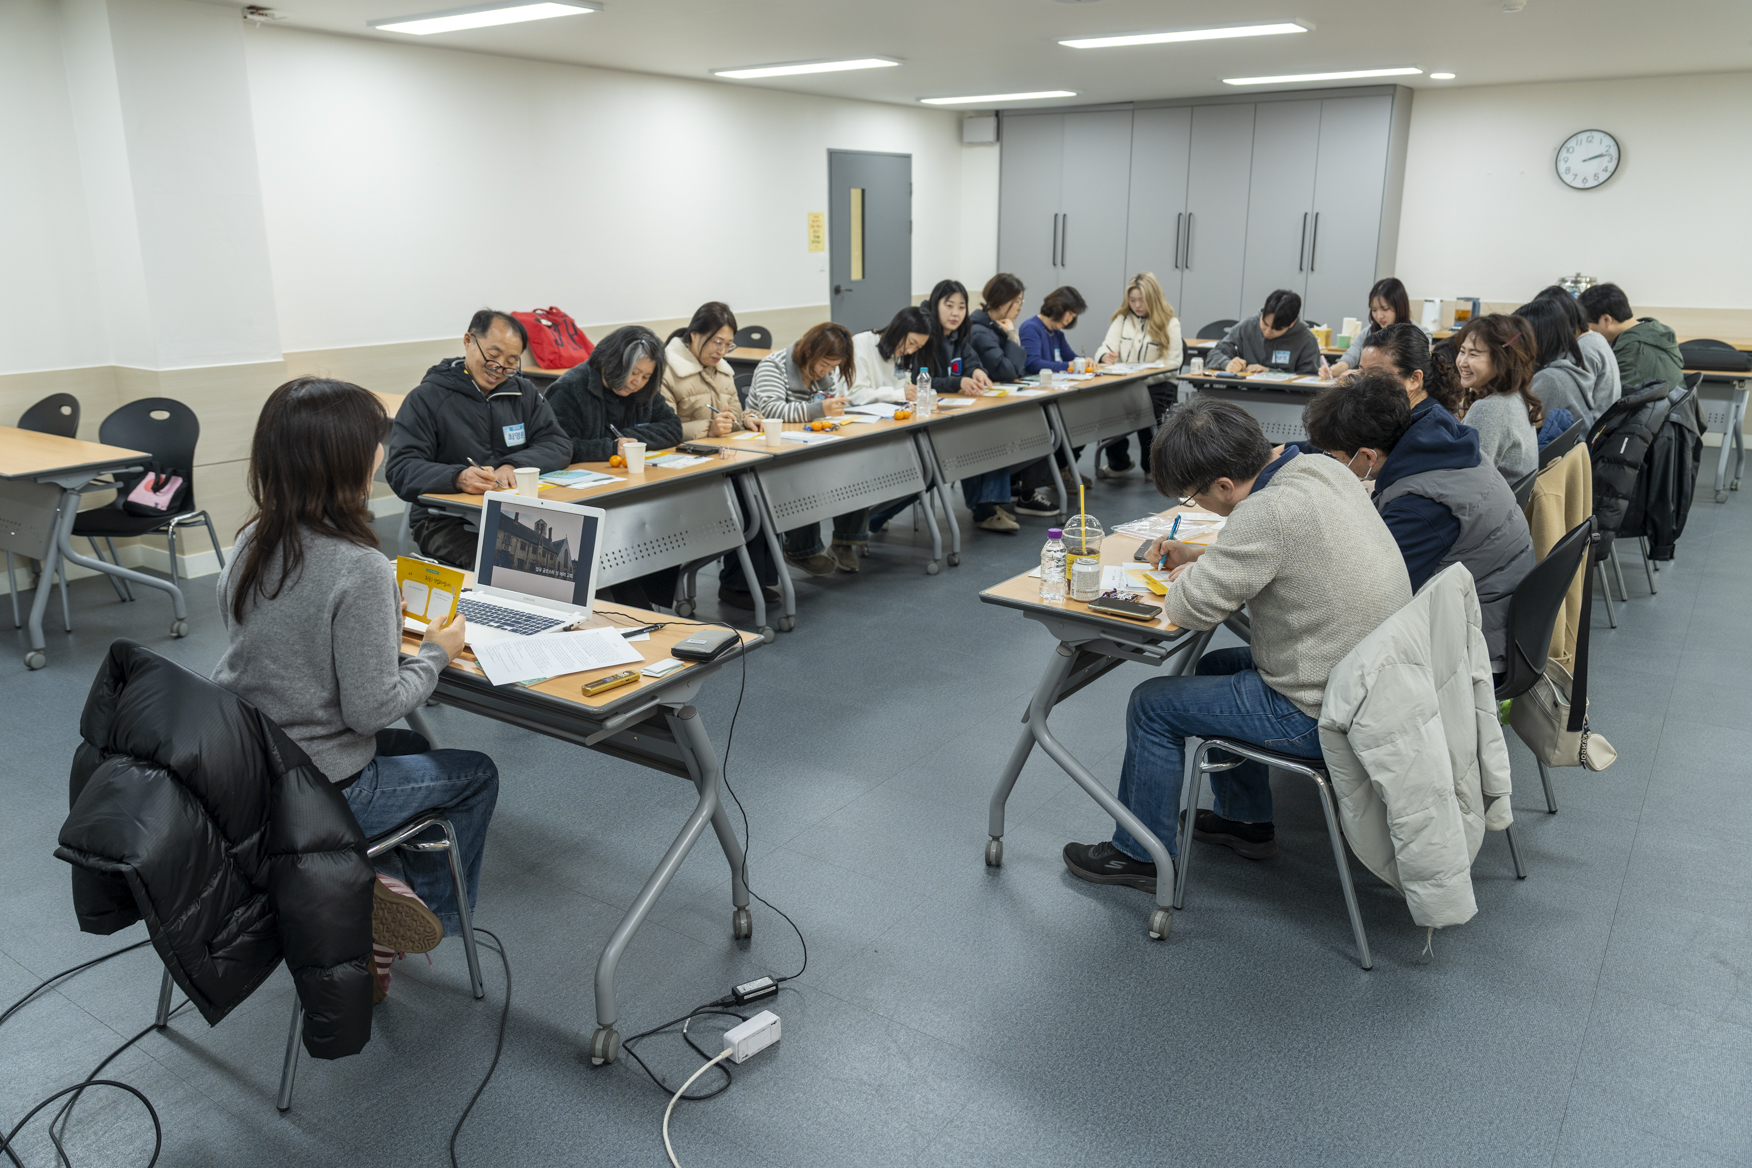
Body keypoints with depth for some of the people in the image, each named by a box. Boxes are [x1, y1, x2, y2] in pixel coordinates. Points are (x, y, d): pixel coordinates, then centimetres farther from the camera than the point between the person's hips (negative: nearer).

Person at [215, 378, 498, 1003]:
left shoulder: (253, 542, -2)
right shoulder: (359, 569, -26)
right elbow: (372, 708, -23)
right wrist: (436, 655, -7)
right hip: (311, 795, -8)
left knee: (413, 747, 31)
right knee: (476, 774, 16)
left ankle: (379, 885, 23)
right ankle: (430, 908, 26)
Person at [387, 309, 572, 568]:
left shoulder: (524, 393, 15)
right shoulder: (427, 398, 0)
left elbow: (559, 445, 6)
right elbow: (400, 470, -10)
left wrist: (515, 466, -14)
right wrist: (458, 478, -29)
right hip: (445, 522, -4)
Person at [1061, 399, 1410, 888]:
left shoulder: (1267, 512, -29)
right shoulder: (1322, 468, 1)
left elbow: (1193, 608, -24)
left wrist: (1188, 578, -1)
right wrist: (1201, 557, 10)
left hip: (1321, 714, -9)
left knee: (1152, 705, 2)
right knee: (1217, 667, 28)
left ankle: (1141, 855, 19)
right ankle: (1246, 820, 39)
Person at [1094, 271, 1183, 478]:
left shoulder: (1170, 323, 1)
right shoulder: (1122, 318, 13)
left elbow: (1172, 363, -5)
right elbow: (1106, 347, 2)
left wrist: (1141, 369, -21)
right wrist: (1105, 356, -23)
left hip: (1156, 384, -3)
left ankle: (1152, 465, -1)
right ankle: (1118, 463, 0)